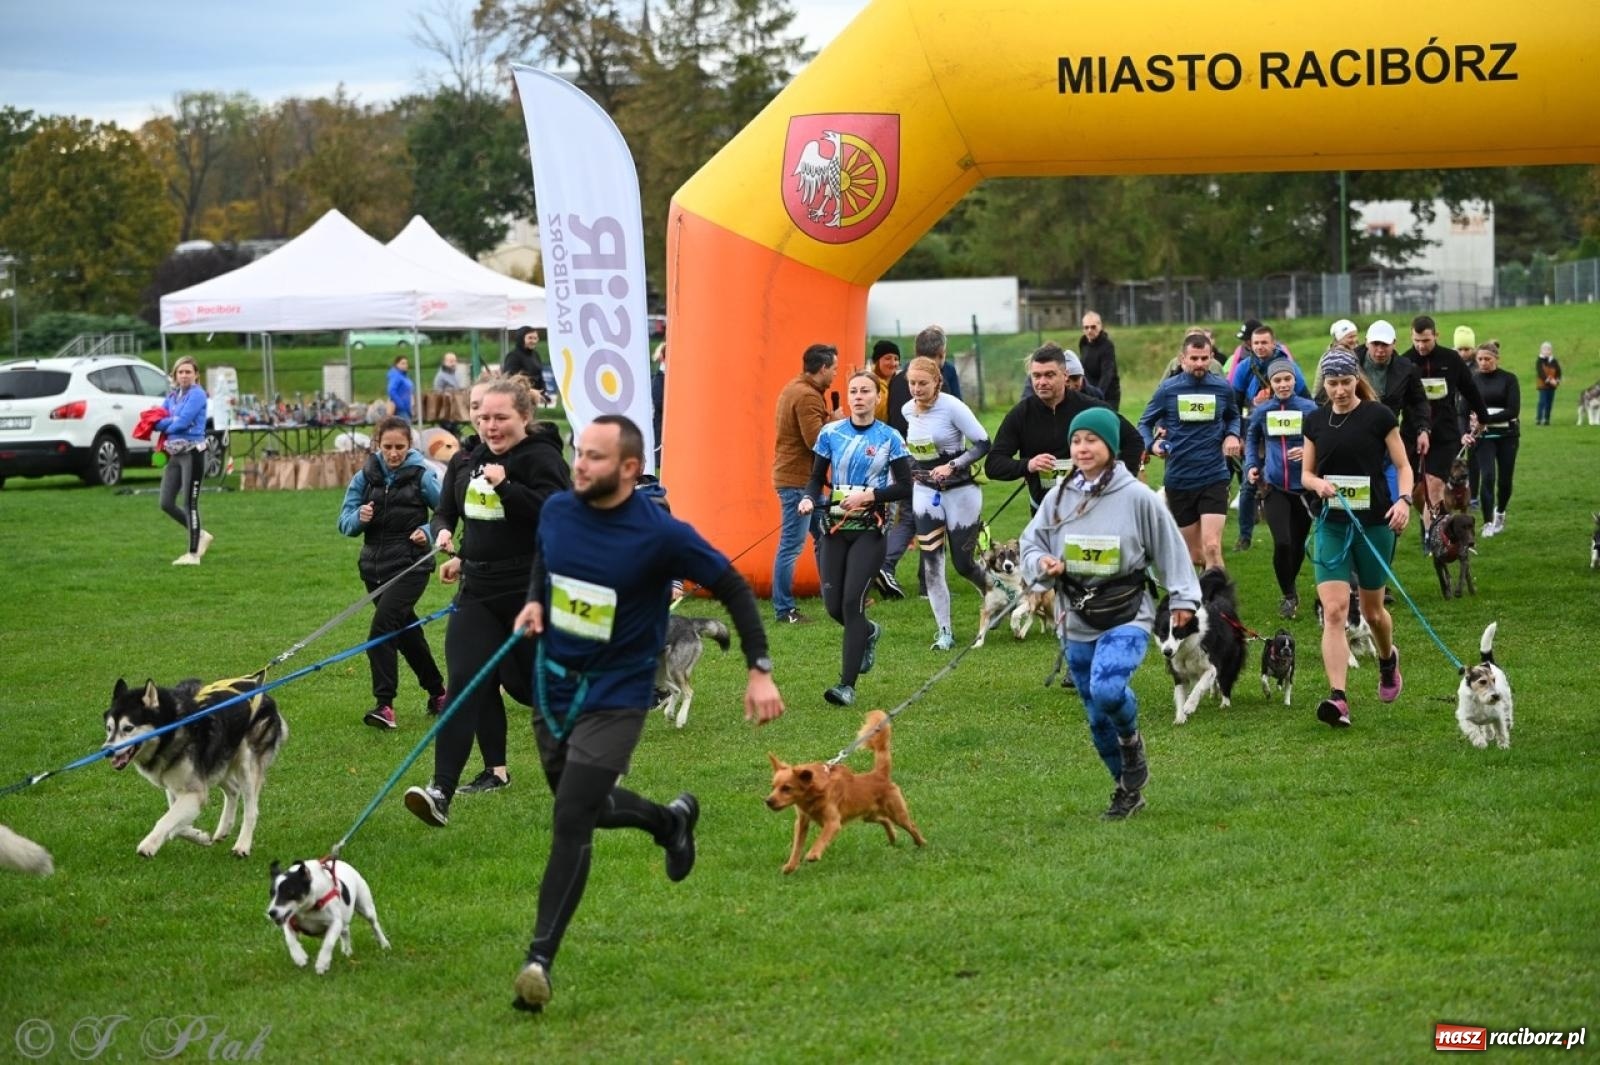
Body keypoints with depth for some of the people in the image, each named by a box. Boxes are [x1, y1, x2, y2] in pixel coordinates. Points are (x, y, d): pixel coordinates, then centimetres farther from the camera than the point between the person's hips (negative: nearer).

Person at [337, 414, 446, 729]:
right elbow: (344, 522, 5)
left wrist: (429, 532, -17)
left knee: (383, 626, -21)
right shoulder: (365, 476, 4)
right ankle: (437, 693, 35)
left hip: (411, 565, -5)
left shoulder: (422, 476, -6)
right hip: (375, 565, 5)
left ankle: (384, 704, -21)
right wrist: (358, 518, -16)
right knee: (405, 630, 17)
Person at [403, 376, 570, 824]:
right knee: (465, 684, -8)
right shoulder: (472, 459, 11)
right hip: (479, 589, 6)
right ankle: (441, 792, -14)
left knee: (538, 685, 8)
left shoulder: (541, 458, -10)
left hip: (532, 591, -6)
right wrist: (444, 532, 2)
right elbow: (447, 508, 24)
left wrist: (505, 484, -29)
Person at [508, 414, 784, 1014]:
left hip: (615, 698, -6)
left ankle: (540, 959, -12)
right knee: (585, 807, 20)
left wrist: (760, 671, -13)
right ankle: (671, 819, 50)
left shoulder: (661, 535, -19)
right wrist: (534, 602, -1)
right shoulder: (558, 511, -4)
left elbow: (734, 590, -9)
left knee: (570, 823, -15)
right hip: (554, 686, 6)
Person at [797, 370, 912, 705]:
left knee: (852, 601, -13)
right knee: (833, 605, 2)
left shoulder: (889, 438, -2)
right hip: (835, 527, 3)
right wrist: (809, 499, -11)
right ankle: (868, 632, 38)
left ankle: (847, 685, -9)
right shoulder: (831, 433, 4)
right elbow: (816, 478, 10)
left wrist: (869, 495, -15)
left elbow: (905, 488, -2)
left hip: (870, 530, -3)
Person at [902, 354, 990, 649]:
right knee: (931, 564, -5)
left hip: (961, 492, -5)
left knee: (964, 563, 0)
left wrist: (952, 466, -25)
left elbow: (983, 444, -17)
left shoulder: (952, 407, -16)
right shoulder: (908, 411, 2)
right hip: (925, 493, 5)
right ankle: (944, 632, 2)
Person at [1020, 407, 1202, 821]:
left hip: (1127, 616, -4)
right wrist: (1041, 563, -13)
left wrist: (1183, 597, 2)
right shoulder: (1058, 497, 2)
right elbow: (1030, 543, 9)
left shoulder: (1136, 496, -8)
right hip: (1077, 620, 5)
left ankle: (1131, 741, 4)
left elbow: (1169, 546, 0)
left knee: (1107, 689, -29)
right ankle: (1128, 787, 27)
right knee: (1097, 717, 9)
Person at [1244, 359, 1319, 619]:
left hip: (1304, 486, 0)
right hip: (1273, 487, 0)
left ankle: (1290, 588, 36)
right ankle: (1288, 595, 6)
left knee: (1298, 544, 10)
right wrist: (1251, 465, 4)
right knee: (1282, 543, -14)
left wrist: (1308, 451, -19)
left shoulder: (1309, 409, -4)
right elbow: (1251, 439, 18)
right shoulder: (1262, 410, 1)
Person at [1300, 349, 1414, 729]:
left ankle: (1388, 659, 47)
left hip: (1374, 523, -2)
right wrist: (1318, 483, -12)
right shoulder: (1315, 421, 5)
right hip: (1331, 524, 2)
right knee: (1334, 611, -12)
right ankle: (1337, 698, -18)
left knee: (1372, 609, 13)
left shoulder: (1379, 416, -5)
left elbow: (1403, 465, -1)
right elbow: (1305, 473, 11)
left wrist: (1404, 500, -19)